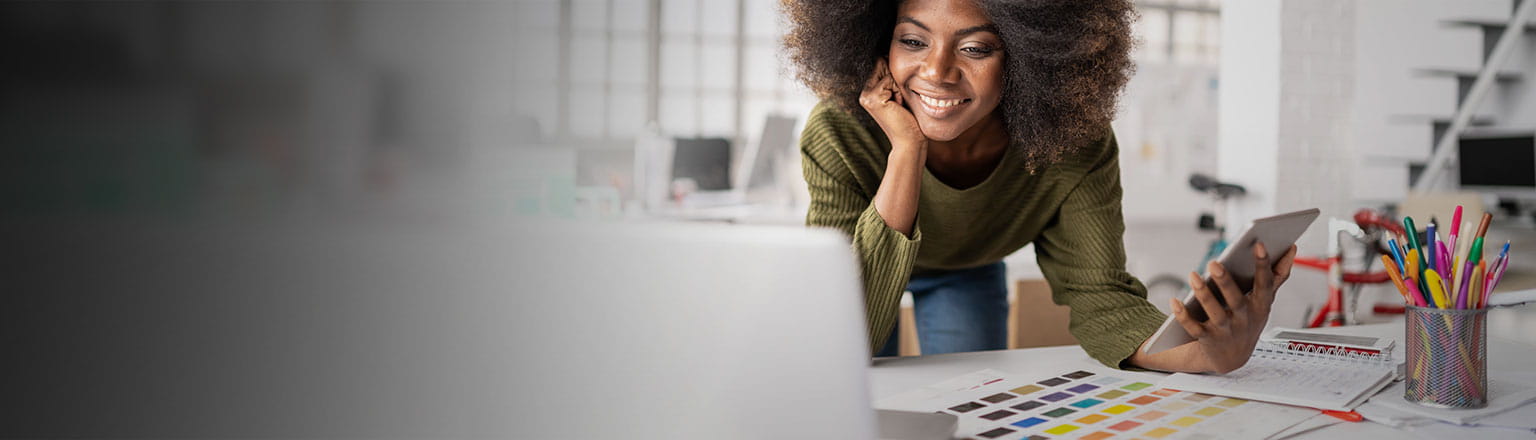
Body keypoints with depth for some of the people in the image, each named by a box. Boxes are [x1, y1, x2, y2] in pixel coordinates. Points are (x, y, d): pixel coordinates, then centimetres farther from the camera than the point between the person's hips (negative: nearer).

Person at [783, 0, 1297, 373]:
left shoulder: (1075, 142, -34)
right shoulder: (839, 136, -41)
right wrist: (906, 150, -52)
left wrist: (1206, 352, -55)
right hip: (859, 266, -2)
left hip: (969, 273, 2)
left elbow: (1097, 295, -32)